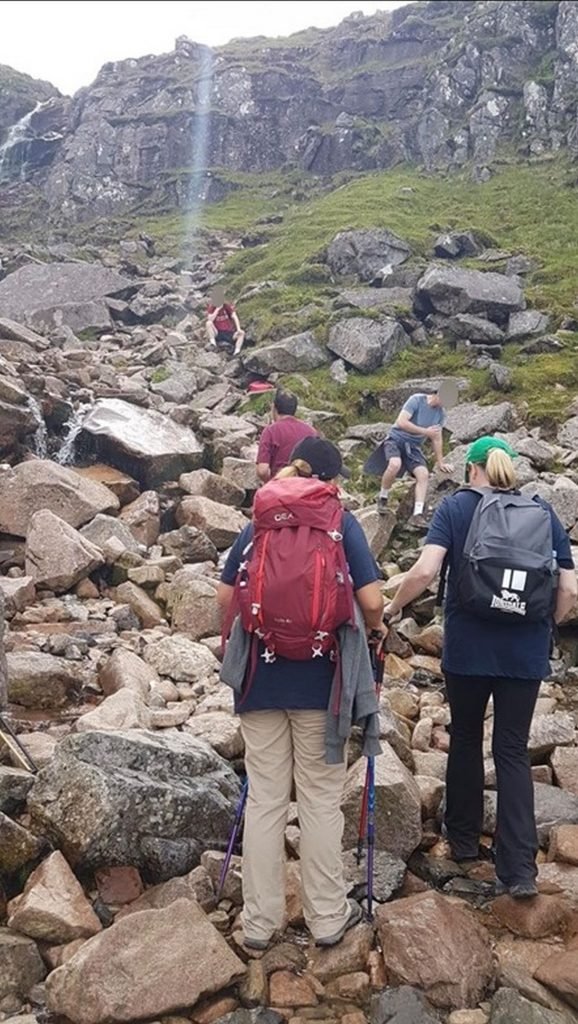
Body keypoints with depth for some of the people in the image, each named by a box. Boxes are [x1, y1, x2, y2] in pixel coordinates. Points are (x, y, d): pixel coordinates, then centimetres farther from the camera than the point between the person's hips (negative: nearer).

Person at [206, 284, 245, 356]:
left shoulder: (227, 306, 5)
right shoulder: (211, 307, 2)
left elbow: (234, 317, -8)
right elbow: (210, 319, -15)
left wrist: (238, 329, -23)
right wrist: (217, 309, -14)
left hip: (229, 333, 2)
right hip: (217, 334, -1)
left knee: (242, 333, -24)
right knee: (209, 323, -27)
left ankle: (237, 350, -42)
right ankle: (213, 342, -35)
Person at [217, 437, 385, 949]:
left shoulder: (257, 524, 5)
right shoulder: (341, 522, -3)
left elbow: (226, 598, 4)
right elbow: (371, 601, -9)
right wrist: (375, 627, 12)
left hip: (261, 674, 2)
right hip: (321, 678, -2)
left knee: (265, 797, 10)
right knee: (321, 798, 9)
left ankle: (260, 920, 21)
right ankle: (328, 916, 22)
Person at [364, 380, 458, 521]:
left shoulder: (441, 413, 4)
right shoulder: (416, 400, -15)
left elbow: (437, 438, 14)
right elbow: (401, 422, -23)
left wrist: (440, 462, 15)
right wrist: (425, 431, -22)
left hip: (414, 446, 5)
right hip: (397, 439, -5)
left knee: (423, 474, -18)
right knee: (395, 464, -34)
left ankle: (418, 513, -21)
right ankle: (383, 497, -10)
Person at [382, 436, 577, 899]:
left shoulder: (455, 507, -3)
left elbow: (425, 570, -16)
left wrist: (391, 609, 0)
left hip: (467, 647, -1)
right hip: (526, 652, 2)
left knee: (465, 739, 18)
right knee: (513, 750, 9)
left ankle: (464, 839, 32)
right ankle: (520, 869, 4)